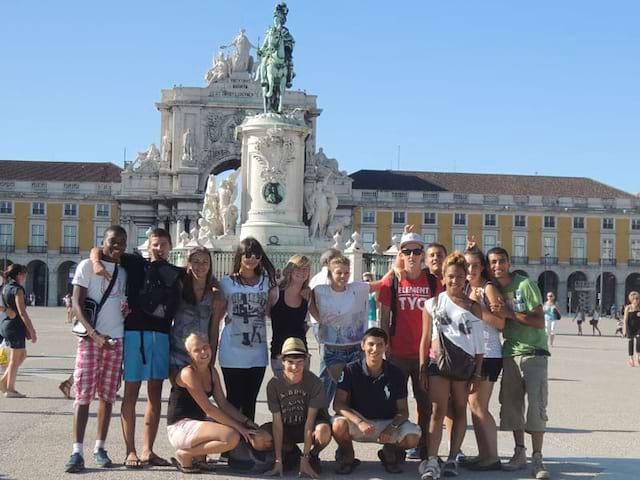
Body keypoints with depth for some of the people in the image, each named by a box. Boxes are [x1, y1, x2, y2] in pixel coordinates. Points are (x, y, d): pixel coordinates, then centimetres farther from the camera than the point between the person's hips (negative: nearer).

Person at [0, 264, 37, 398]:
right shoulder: (17, 289, -15)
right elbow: (22, 312, -19)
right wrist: (31, 331, -16)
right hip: (15, 326, -9)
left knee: (22, 355, 18)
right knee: (15, 359, 1)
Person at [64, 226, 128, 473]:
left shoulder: (124, 271, 14)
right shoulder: (88, 265, -2)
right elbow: (77, 304, -7)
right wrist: (94, 334, -19)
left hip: (116, 340, 5)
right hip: (91, 338, -5)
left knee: (107, 396, 6)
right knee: (84, 395, -8)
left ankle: (100, 448, 12)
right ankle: (77, 452, -10)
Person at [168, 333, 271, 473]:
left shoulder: (212, 372, 8)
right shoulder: (188, 373, -17)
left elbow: (224, 404, 7)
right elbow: (208, 409, -20)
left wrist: (247, 422, -6)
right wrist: (239, 426, -19)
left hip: (197, 423, 9)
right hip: (180, 428, -9)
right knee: (232, 437, -28)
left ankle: (199, 454, 6)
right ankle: (185, 455, -9)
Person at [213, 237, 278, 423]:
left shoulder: (267, 282, 9)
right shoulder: (227, 283, 0)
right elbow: (216, 319, 2)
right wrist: (212, 352, -1)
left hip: (258, 353, 3)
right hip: (232, 353, -3)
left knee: (250, 401, 11)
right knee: (234, 400, 0)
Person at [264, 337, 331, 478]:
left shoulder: (314, 382, -21)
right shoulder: (273, 384, -17)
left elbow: (310, 419, -22)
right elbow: (277, 422, -18)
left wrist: (305, 459, -25)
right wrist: (278, 460, -22)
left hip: (307, 427, -2)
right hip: (286, 428, 2)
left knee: (323, 431, -37)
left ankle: (313, 456, -1)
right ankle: (290, 451, 7)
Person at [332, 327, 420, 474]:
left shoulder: (396, 373, -5)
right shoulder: (351, 370, -10)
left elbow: (403, 411, -2)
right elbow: (338, 404, -15)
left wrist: (392, 428, -25)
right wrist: (359, 422, -32)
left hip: (387, 423, 2)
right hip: (357, 420, -1)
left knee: (412, 438, -26)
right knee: (338, 425, -35)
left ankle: (388, 452, 10)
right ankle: (347, 455, 1)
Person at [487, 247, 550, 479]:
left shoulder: (525, 285, -9)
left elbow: (540, 322, -12)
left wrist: (511, 313, -17)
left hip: (534, 353, -5)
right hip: (510, 354, 5)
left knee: (536, 405, -9)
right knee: (511, 404, 7)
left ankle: (537, 459, -6)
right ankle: (519, 453, 19)